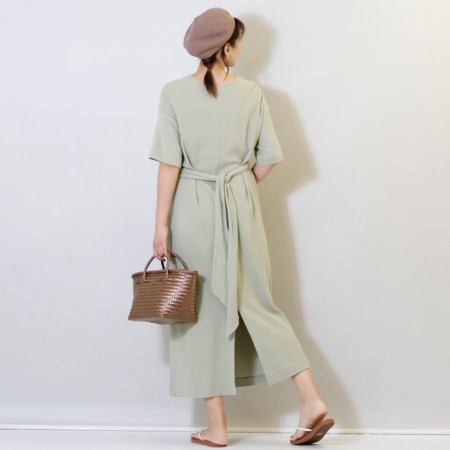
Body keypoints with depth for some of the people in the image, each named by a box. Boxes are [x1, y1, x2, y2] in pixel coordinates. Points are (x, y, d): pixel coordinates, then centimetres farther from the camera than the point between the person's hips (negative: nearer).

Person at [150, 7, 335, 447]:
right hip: (242, 208, 2)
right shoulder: (251, 93, -1)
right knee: (257, 303, 13)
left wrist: (161, 224, -7)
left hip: (193, 209, -2)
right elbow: (268, 159, 1)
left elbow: (170, 164, -11)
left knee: (203, 312, 6)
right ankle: (312, 402, 10)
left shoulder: (174, 93, -7)